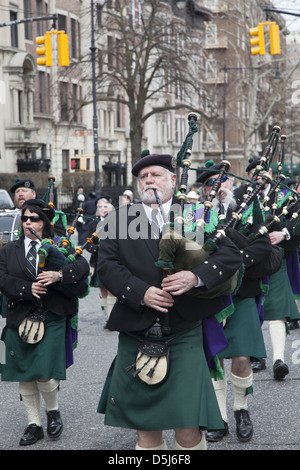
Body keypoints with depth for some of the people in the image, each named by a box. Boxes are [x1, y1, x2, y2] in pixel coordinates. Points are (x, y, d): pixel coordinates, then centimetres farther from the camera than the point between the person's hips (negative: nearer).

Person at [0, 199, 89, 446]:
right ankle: (34, 424, 20)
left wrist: (59, 275, -25)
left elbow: (83, 266, -8)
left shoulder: (59, 247, 6)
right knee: (24, 377, 7)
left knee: (45, 374, -10)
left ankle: (53, 410, 19)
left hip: (51, 320, -3)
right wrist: (28, 289, -20)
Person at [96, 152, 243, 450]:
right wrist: (141, 292, -18)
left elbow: (231, 254, -4)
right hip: (135, 334, 2)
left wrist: (196, 276, -20)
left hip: (183, 334, -1)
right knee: (145, 427, 10)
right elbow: (107, 265, -3)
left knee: (188, 426, -7)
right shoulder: (119, 219, 7)